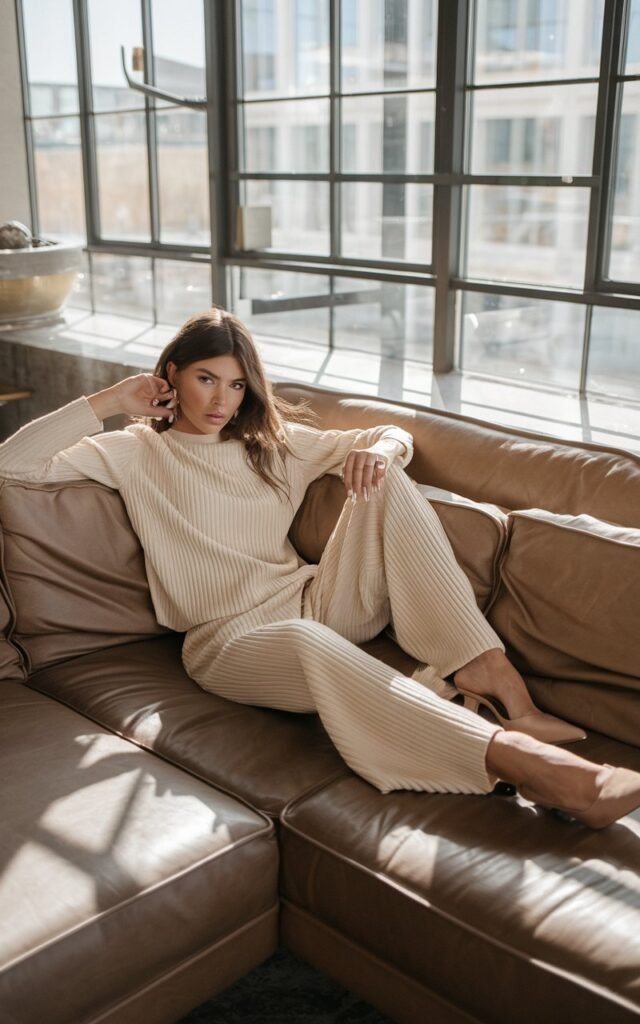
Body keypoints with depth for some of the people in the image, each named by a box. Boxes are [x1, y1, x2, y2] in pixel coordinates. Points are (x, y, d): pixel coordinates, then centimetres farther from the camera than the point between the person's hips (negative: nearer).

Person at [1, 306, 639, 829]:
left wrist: (378, 451, -7)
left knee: (387, 485, -17)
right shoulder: (137, 451, 10)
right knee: (309, 644, -41)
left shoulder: (273, 442, 20)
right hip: (228, 639, -5)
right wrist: (110, 401, -1)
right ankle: (525, 761, -54)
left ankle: (488, 672, -29)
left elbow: (395, 438, 19)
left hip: (315, 603, 5)